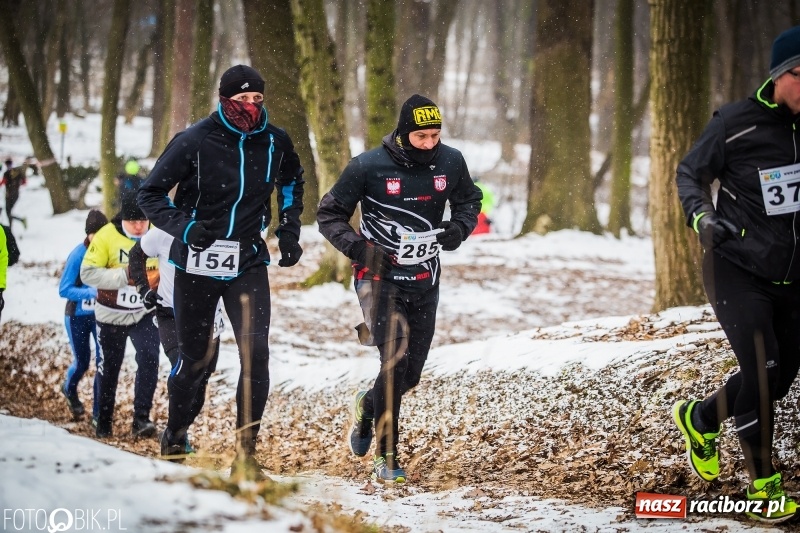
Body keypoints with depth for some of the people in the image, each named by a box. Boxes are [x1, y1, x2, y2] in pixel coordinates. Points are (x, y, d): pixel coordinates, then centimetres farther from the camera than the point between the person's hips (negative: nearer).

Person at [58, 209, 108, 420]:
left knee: (103, 360, -5)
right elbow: (64, 290, -16)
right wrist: (92, 292, -28)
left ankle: (99, 412, 6)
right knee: (82, 363, 10)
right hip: (78, 316, -2)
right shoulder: (78, 255, -17)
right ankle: (69, 390, 44)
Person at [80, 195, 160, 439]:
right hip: (111, 315, -1)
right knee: (109, 368, 12)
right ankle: (103, 420, 30)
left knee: (149, 359, -19)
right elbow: (87, 273, -20)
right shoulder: (106, 236, -18)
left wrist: (159, 278, -16)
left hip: (144, 313, 1)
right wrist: (124, 276, -29)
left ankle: (141, 418, -14)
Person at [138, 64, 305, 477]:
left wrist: (289, 232, 13)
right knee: (193, 359, 8)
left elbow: (291, 181, 21)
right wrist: (184, 227, -22)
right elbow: (150, 193, -6)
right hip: (196, 265, -2)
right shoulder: (194, 142, -13)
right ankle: (174, 436, 34)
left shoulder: (275, 142, -2)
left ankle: (246, 452, -7)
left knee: (256, 355, -14)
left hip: (248, 264, 2)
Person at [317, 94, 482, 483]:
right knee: (396, 357, -20)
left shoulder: (450, 162, -3)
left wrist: (459, 228, -6)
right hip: (379, 279, -4)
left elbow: (469, 200, 16)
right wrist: (358, 247, -20)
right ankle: (386, 458, -10)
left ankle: (369, 406, 44)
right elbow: (329, 214, -4)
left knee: (410, 374, 10)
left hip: (424, 282, 5)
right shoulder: (368, 166, -13)